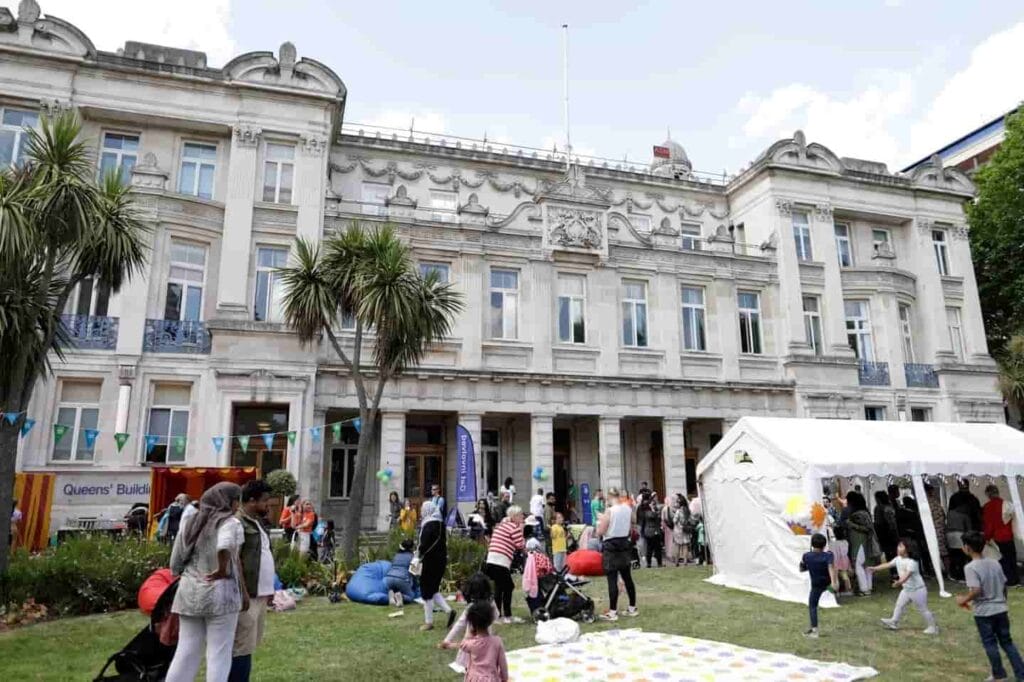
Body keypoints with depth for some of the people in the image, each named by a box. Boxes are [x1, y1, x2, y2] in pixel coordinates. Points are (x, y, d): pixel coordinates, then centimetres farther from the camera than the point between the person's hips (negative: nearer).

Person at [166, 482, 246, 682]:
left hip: (189, 593, 7)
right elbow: (225, 547, -29)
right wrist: (223, 570, -13)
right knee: (219, 655, 3)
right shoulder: (230, 522, -7)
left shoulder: (191, 524, 14)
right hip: (219, 593, -6)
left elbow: (175, 564, 15)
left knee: (186, 652, 15)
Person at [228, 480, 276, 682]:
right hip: (248, 595, -9)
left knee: (249, 645, 16)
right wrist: (243, 593, -21)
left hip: (261, 594, 9)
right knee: (242, 647, -3)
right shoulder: (238, 523, -15)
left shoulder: (258, 522, 15)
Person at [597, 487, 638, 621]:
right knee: (627, 577, 15)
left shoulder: (609, 511, -17)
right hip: (624, 544, 6)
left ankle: (612, 612, 0)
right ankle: (632, 608, 22)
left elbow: (600, 532, -14)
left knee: (612, 580, -3)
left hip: (611, 546, -6)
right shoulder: (628, 509, 2)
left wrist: (601, 521, 3)